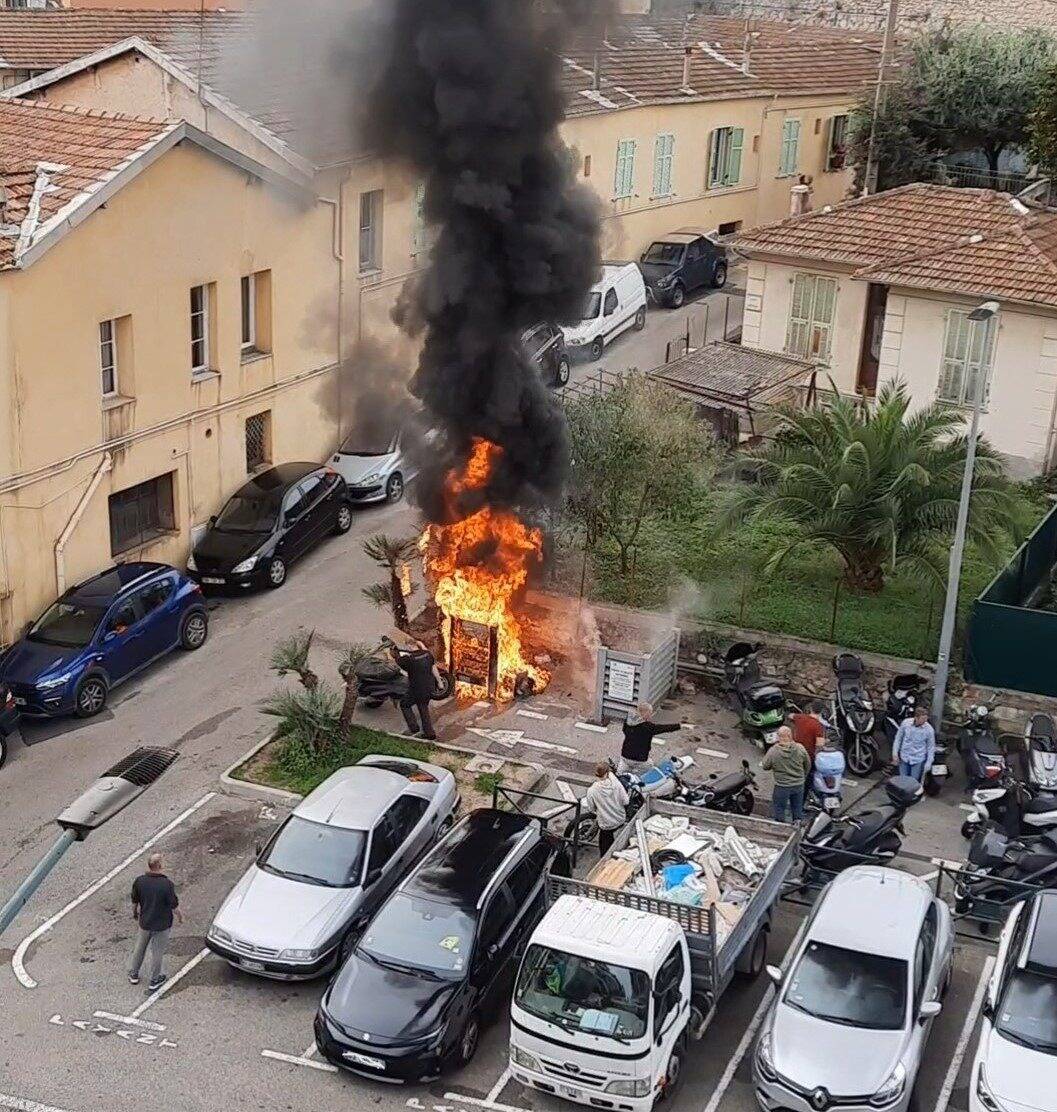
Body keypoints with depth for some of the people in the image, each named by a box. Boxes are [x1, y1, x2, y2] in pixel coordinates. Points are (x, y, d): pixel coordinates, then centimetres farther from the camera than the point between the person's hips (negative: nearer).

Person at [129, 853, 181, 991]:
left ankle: (134, 974, 40)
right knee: (157, 952, 15)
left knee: (139, 948, 25)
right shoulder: (167, 884, -28)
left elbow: (134, 901, -2)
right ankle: (154, 981, 29)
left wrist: (135, 913, 19)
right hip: (162, 924, -3)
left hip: (144, 922, 3)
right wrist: (180, 917, 3)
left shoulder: (139, 881, -17)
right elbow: (174, 906, -17)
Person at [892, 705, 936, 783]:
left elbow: (931, 747, -4)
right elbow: (898, 738, 2)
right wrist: (895, 753, 2)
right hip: (904, 758, 2)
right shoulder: (905, 723, -12)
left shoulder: (929, 729, -15)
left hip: (918, 760, -2)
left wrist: (928, 763, -5)